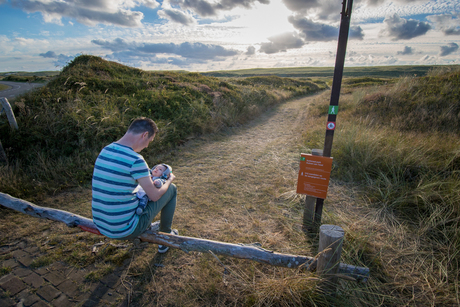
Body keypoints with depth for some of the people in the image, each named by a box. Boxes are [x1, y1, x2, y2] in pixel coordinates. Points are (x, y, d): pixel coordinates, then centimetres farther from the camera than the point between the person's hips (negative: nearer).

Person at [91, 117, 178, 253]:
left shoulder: (105, 150, 1)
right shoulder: (135, 160, -24)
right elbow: (155, 196, -14)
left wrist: (147, 177, 23)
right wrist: (169, 180, 6)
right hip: (125, 230, -8)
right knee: (171, 189, 7)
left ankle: (146, 230, 43)